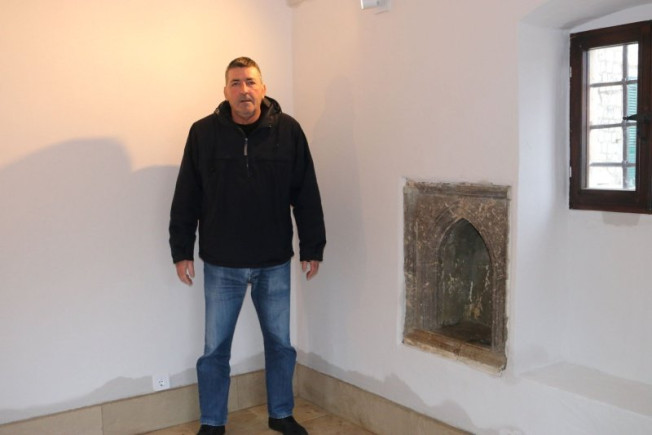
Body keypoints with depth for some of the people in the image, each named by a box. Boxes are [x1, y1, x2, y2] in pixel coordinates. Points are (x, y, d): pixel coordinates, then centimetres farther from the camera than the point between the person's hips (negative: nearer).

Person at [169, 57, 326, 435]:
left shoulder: (289, 131, -4)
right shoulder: (203, 132, -5)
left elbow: (306, 195, -1)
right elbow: (187, 198, 0)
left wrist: (312, 247, -1)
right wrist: (182, 250, -1)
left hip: (275, 263, 1)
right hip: (221, 264, 0)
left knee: (280, 344, 15)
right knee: (215, 349, 10)